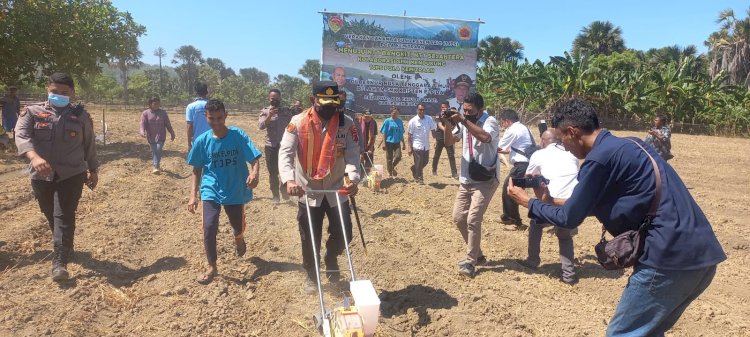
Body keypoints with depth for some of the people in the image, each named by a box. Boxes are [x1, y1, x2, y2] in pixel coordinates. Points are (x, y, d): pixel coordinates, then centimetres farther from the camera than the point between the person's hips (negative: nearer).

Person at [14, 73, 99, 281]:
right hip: (41, 176, 2)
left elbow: (90, 145, 10)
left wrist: (93, 170, 14)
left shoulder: (81, 116, 3)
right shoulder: (32, 112, 1)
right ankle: (66, 248, 39)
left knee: (64, 216, -10)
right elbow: (21, 135, -16)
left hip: (71, 175, -2)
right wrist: (34, 157, -36)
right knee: (51, 216, 16)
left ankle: (60, 262, -10)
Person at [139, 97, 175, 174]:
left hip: (161, 136, -1)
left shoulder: (163, 113, 4)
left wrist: (172, 133, 11)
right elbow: (143, 123, -9)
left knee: (158, 150, -15)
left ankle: (156, 167, -16)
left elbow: (168, 124, 9)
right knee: (154, 151, 8)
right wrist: (142, 132, -26)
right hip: (151, 137, 1)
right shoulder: (146, 113, 0)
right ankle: (157, 166, 22)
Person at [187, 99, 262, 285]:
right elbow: (196, 170, 3)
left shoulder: (238, 135, -13)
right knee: (209, 228, -14)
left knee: (238, 228, 14)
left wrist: (254, 173, -39)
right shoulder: (202, 140, -7)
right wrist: (193, 195, -3)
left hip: (235, 191, 0)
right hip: (211, 191, 0)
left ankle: (239, 238, 54)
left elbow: (254, 159, -17)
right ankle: (212, 268, 6)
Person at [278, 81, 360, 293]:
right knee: (309, 239, 10)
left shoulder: (346, 124, -6)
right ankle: (311, 275, 35)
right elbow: (285, 152, -17)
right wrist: (289, 179, -34)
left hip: (337, 191, 1)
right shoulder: (298, 123, -10)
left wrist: (352, 178, -32)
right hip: (308, 192, -1)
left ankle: (331, 259, 41)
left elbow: (352, 154, -13)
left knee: (343, 234, 7)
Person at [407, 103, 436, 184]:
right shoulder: (413, 121, -8)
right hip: (417, 146, -5)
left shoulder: (429, 119, 3)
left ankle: (414, 168, 42)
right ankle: (419, 178, 19)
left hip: (426, 146, 5)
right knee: (419, 163, 2)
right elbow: (410, 135, -6)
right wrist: (410, 147, -7)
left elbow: (434, 128, 1)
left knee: (425, 162, 16)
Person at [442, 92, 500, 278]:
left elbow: (485, 137, -36)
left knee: (472, 220, -13)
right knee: (458, 218, 9)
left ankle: (470, 261, 3)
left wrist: (463, 121, -35)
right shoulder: (463, 122, 4)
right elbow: (448, 142, 5)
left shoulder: (490, 122, -14)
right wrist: (448, 124, -12)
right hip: (466, 180, 7)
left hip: (485, 181, -7)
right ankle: (477, 254, 25)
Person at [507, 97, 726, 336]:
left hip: (670, 258, -9)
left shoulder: (599, 158, -13)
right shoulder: (626, 146, 15)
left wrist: (528, 203, 9)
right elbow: (589, 204, 23)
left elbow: (569, 218, -5)